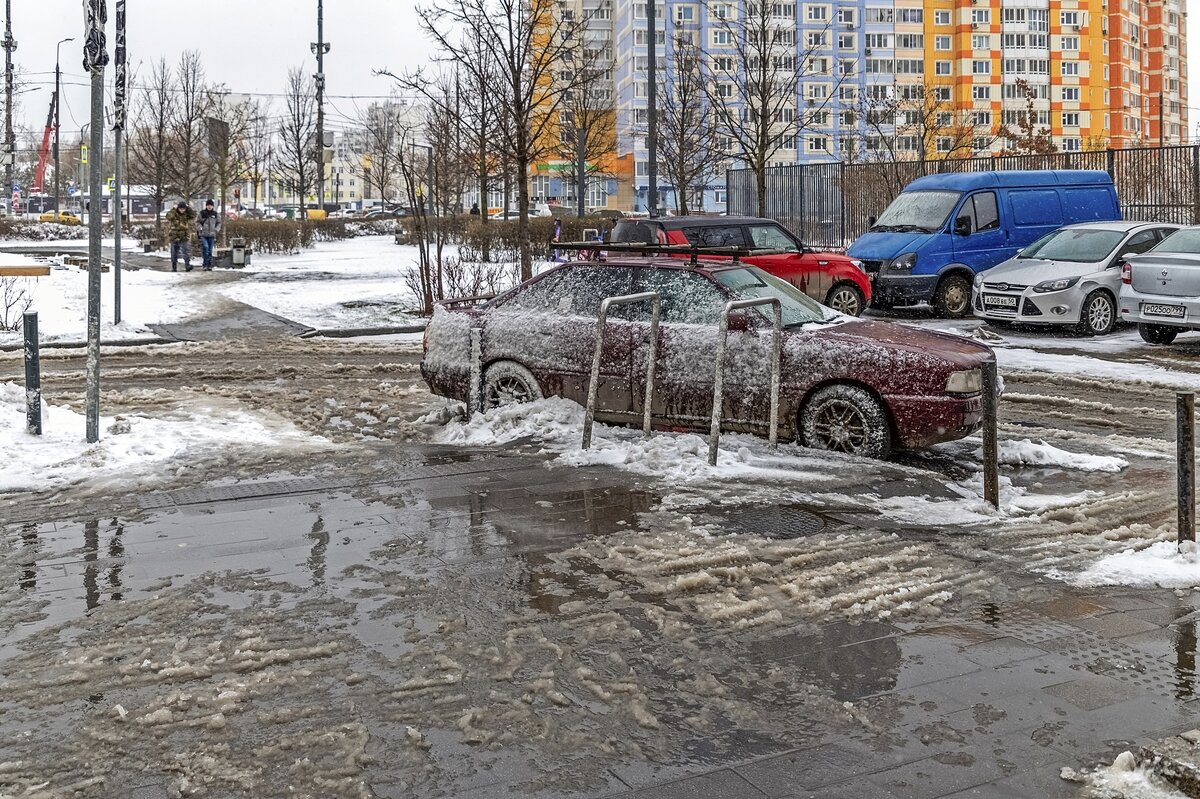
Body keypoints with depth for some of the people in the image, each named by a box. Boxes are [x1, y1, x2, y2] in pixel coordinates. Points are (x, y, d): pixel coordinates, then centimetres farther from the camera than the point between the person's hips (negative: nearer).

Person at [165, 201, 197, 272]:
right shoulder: (174, 214, 0)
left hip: (184, 237, -1)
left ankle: (187, 265, -24)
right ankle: (174, 267, 16)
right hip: (174, 236, 1)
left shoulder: (187, 214, 4)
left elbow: (194, 216, -12)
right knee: (174, 253, 8)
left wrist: (188, 208, -10)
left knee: (185, 251, -17)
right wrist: (174, 209, -16)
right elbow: (168, 216, -20)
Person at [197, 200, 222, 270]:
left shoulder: (215, 214, 8)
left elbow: (218, 223, 17)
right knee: (205, 248, -18)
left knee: (210, 250, 6)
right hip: (203, 235, -2)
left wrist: (216, 229, 1)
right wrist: (200, 228, -10)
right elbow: (198, 223, 8)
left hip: (212, 235, 2)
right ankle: (205, 265, -13)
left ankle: (209, 266, 13)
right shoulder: (202, 213, 3)